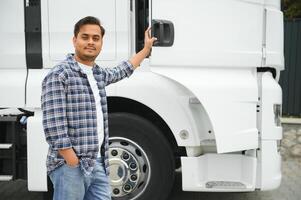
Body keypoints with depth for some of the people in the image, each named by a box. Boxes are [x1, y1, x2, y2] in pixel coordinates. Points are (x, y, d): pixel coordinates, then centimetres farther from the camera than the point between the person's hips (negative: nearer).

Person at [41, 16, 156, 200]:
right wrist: (73, 164, -20)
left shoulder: (99, 74, 12)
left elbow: (122, 71, 34)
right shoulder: (58, 76, -12)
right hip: (71, 167, -7)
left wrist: (146, 49, 42)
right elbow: (53, 127, -18)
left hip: (99, 164, 7)